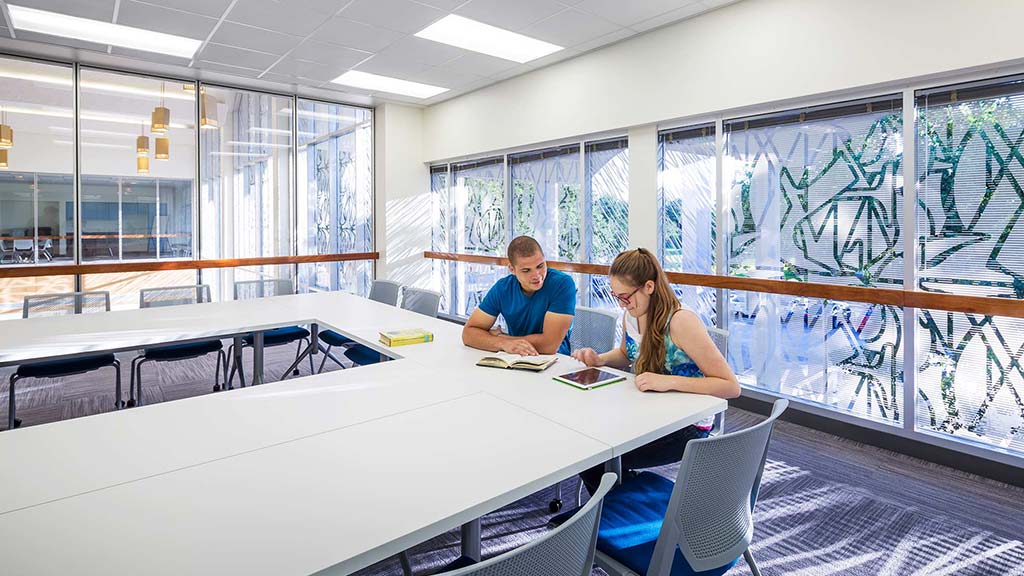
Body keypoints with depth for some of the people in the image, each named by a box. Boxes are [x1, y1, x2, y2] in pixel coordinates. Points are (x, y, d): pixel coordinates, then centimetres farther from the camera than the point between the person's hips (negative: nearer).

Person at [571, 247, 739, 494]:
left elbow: (731, 386, -23)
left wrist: (669, 381, -33)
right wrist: (599, 359, -3)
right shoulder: (631, 315, -3)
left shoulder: (681, 321, -24)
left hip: (686, 426, -7)